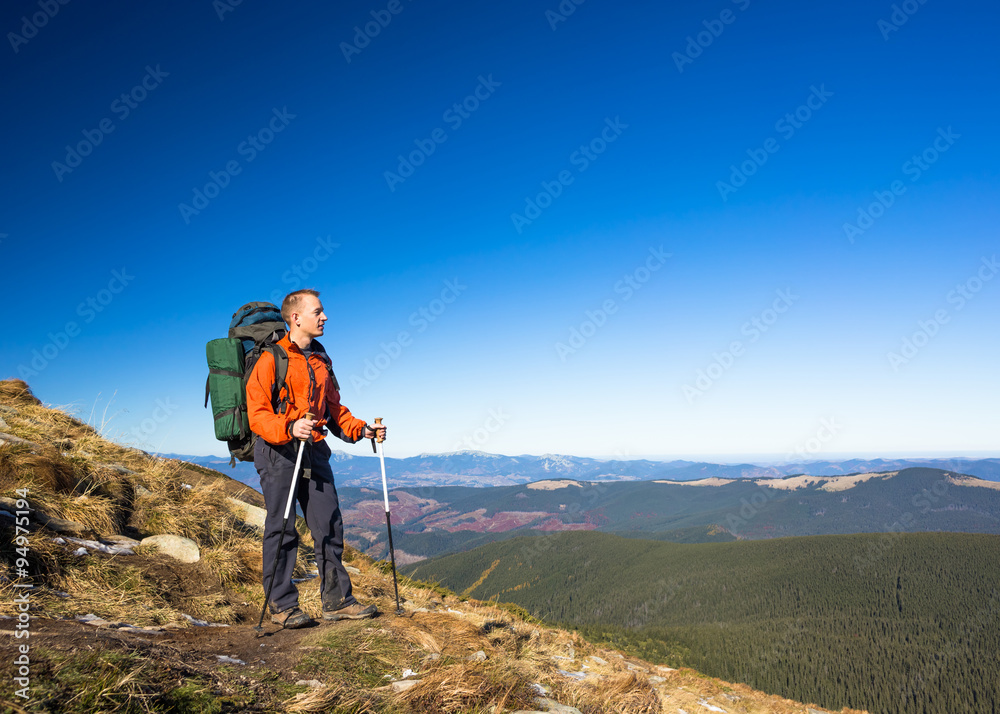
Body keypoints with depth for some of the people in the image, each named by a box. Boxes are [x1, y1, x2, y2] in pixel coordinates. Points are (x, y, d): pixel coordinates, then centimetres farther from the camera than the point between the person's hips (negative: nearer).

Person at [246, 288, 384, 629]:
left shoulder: (320, 360, 15)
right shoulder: (272, 358, -7)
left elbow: (334, 409, 20)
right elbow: (257, 414, -14)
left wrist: (361, 429, 4)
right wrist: (289, 428, -32)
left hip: (314, 450, 6)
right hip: (278, 451, -6)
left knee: (329, 524, 6)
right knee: (282, 529, 0)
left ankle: (337, 600, 15)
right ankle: (282, 606, 13)